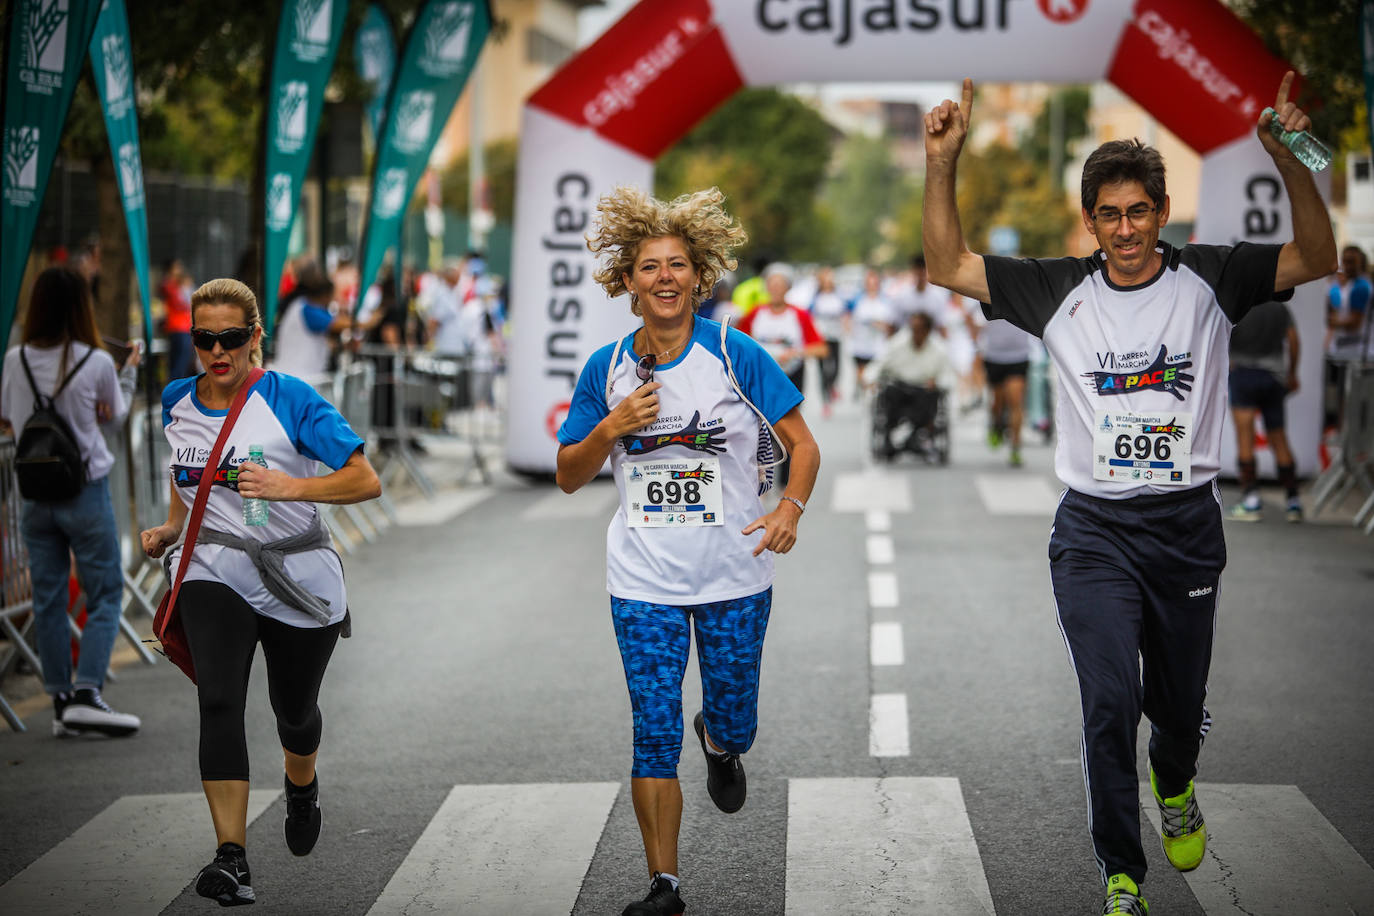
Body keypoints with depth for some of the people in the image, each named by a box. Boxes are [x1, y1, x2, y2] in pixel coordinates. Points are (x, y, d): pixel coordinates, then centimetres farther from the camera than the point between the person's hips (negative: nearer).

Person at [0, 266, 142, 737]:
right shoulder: (97, 362, -12)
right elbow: (114, 415, 4)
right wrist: (129, 372, 18)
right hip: (86, 491, -4)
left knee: (48, 597, 9)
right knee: (105, 593, 5)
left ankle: (61, 702, 12)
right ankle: (86, 693, -8)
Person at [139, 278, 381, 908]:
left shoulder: (290, 399, -13)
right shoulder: (176, 402, 2)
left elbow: (367, 481, -17)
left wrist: (289, 487, -30)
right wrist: (172, 527, 9)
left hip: (300, 578, -2)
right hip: (213, 570, 2)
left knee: (294, 711, 16)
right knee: (219, 703, -21)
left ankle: (302, 787, 52)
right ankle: (231, 859, -23)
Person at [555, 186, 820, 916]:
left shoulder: (736, 355, -7)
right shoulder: (607, 368, 0)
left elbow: (803, 445, -5)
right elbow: (569, 478, 6)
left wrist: (790, 508, -23)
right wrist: (611, 428, -13)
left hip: (734, 576, -1)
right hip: (645, 581, 1)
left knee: (735, 726, 9)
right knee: (654, 734, -3)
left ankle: (717, 741, 48)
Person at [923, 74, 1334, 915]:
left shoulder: (1208, 279, -2)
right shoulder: (1060, 291, 0)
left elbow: (1318, 260, -11)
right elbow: (948, 267, -1)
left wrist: (1290, 160, -26)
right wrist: (942, 163, -13)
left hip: (1188, 525, 1)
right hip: (1095, 531, -1)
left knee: (1180, 701, 16)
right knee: (1110, 703, -11)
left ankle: (1176, 787, 51)